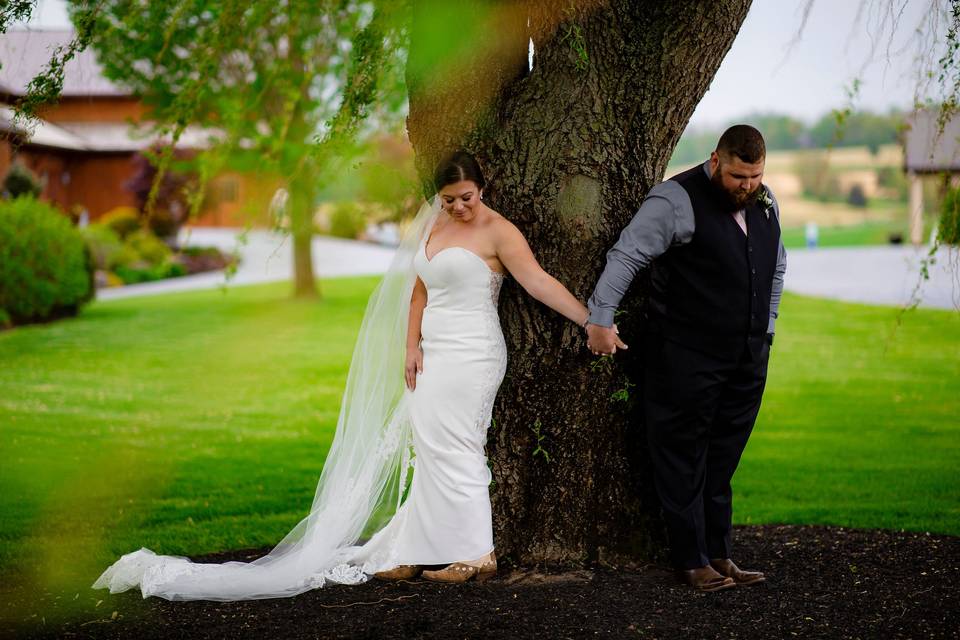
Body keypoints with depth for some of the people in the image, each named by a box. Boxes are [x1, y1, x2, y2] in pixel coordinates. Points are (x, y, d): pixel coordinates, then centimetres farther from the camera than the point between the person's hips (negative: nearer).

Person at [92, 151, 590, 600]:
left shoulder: (497, 231, -10)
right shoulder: (436, 226, 13)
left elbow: (538, 281, -16)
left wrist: (590, 321, -24)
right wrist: (411, 348, 10)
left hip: (470, 355, -8)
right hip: (435, 355, 8)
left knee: (451, 450, -7)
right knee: (430, 451, 10)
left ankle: (477, 554, 0)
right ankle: (411, 555, 15)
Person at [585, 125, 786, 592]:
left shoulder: (764, 202, 12)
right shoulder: (676, 201, -12)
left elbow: (777, 265, 27)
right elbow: (626, 256, -16)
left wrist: (765, 324, 22)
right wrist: (601, 318, -21)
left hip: (747, 357, 7)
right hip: (686, 357, -7)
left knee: (723, 461, 11)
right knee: (683, 461, 0)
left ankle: (718, 554, 19)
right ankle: (692, 560, 7)